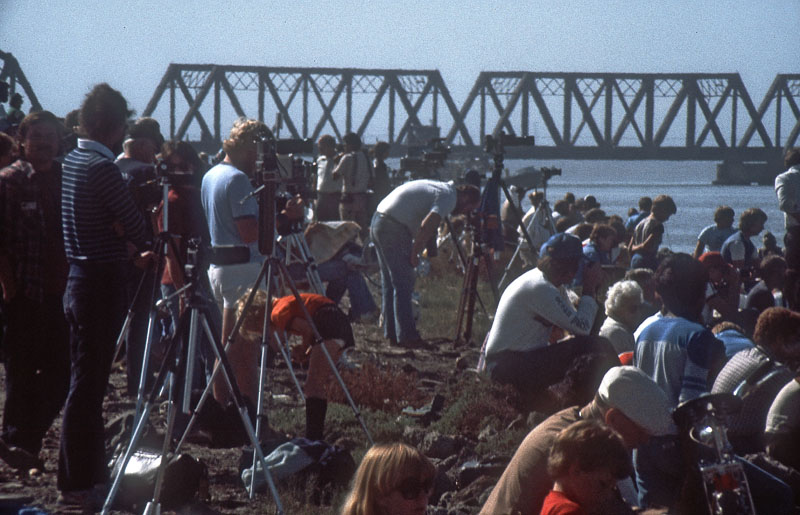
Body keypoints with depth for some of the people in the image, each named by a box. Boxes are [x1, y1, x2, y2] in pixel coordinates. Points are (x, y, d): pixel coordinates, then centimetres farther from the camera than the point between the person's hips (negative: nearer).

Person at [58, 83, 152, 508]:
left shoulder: (72, 161, 11)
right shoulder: (102, 167, -18)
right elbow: (135, 226, -13)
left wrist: (132, 249, 4)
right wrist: (147, 248, 7)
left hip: (79, 278, 9)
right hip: (102, 283, -9)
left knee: (89, 382, 15)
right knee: (87, 384, -6)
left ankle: (89, 472, 22)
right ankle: (76, 484, -3)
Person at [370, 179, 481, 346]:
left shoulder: (440, 187, 20)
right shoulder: (449, 197, -9)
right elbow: (427, 225, -23)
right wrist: (415, 254, -13)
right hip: (394, 228, -10)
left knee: (389, 283, 14)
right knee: (403, 284, -5)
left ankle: (392, 334, 18)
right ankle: (406, 336, -4)